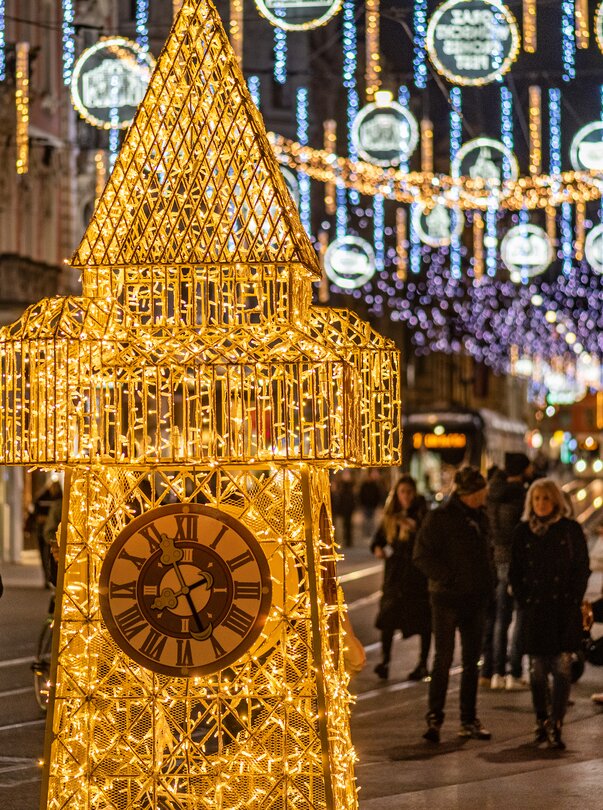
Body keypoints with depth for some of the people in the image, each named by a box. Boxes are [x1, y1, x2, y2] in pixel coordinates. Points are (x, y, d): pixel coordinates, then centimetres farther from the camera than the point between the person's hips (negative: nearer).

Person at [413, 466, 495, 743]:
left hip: (476, 598, 6)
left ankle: (468, 720, 15)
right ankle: (434, 718, -3)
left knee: (472, 660, 9)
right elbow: (422, 555, -12)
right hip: (448, 597, -6)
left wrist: (488, 580, 7)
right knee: (443, 658, -7)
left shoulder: (480, 517, 10)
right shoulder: (440, 517, -9)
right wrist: (448, 577, -18)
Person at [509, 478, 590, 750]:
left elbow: (582, 568, 4)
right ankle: (542, 722, 18)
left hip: (564, 608, -2)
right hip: (535, 610, 2)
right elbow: (515, 572, 11)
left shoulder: (571, 529, 3)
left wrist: (573, 600, -6)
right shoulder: (523, 532, 8)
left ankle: (555, 726, -10)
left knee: (562, 668, -8)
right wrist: (523, 601, 0)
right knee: (538, 669, 5)